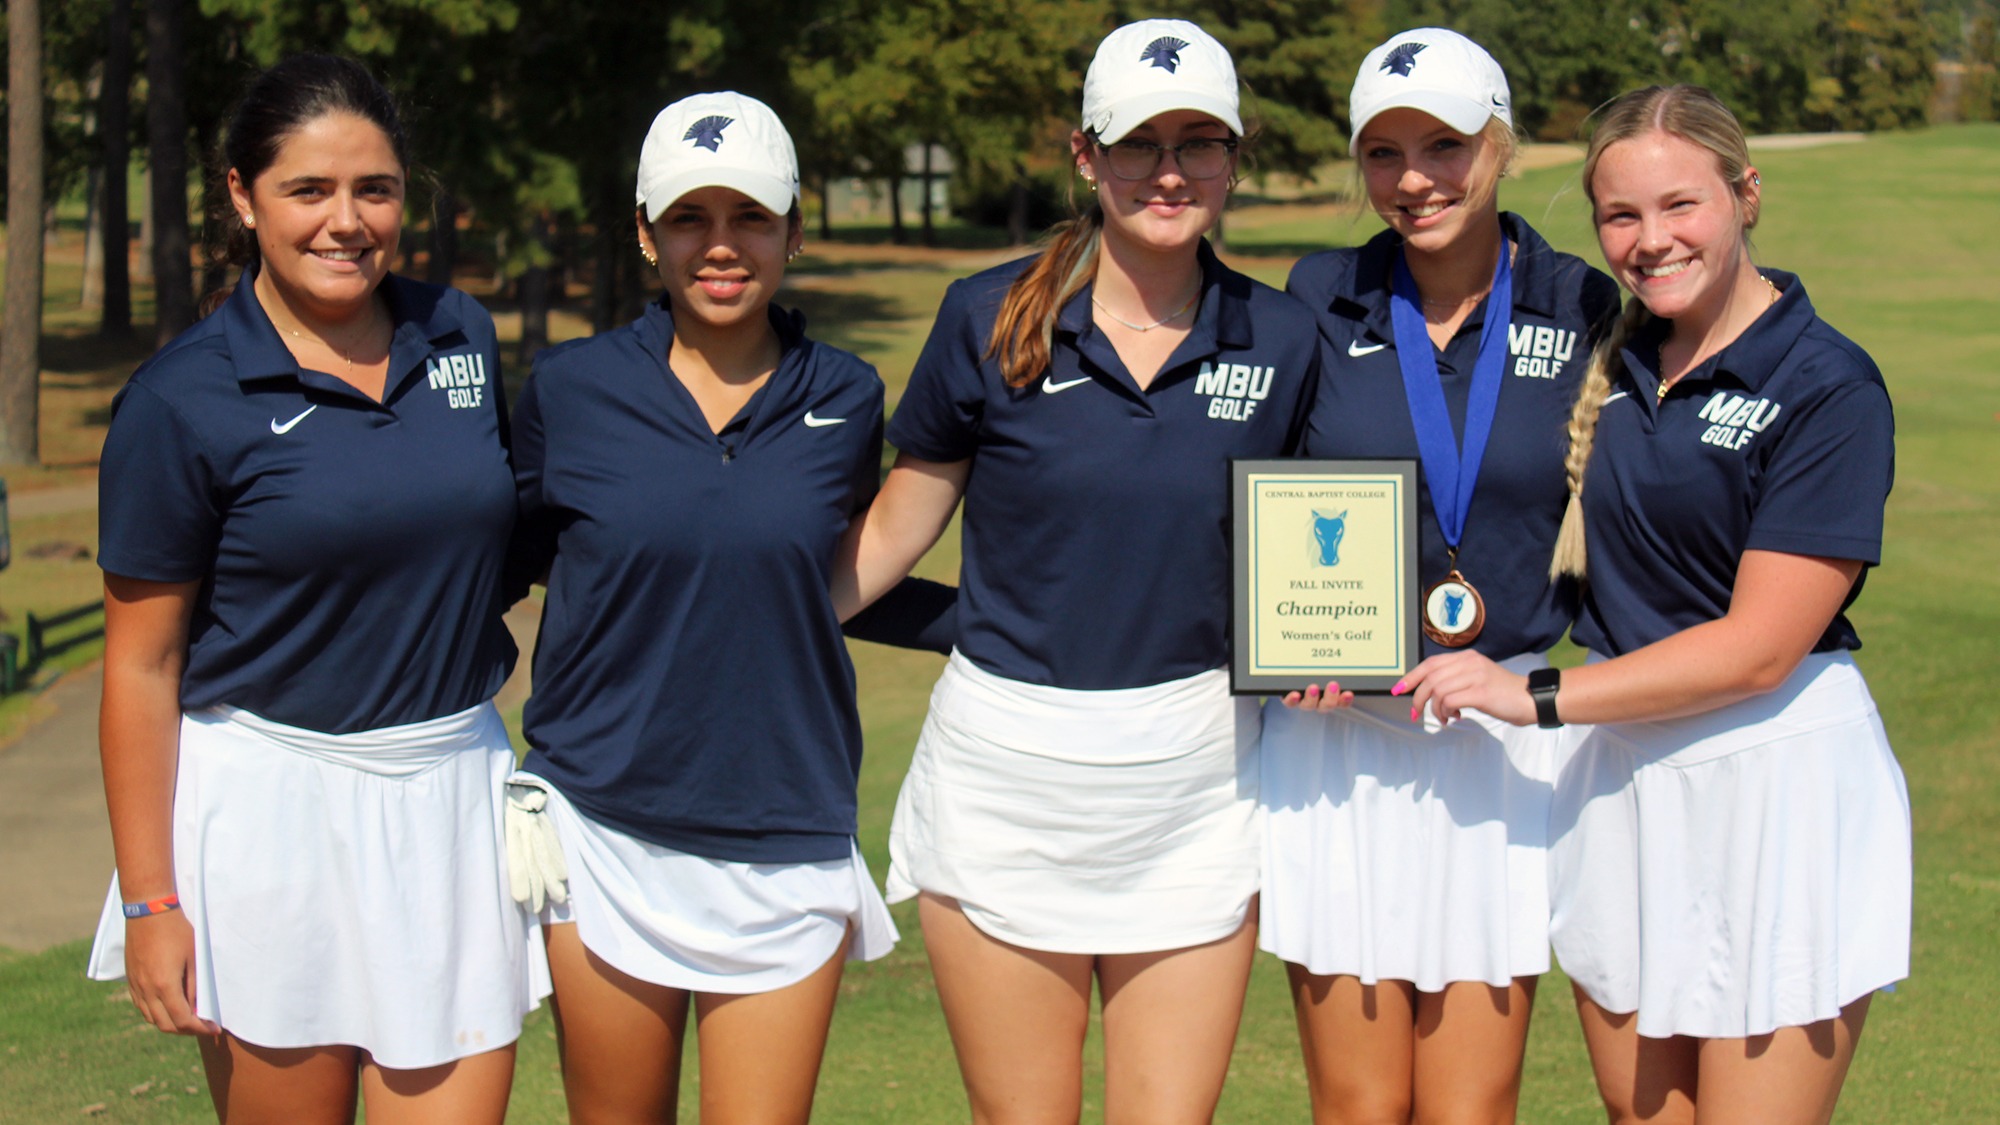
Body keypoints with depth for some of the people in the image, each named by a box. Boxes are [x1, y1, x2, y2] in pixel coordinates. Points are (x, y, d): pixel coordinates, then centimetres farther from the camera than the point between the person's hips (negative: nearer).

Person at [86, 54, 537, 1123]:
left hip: (454, 787, 4)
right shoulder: (184, 399, -8)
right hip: (270, 804, -3)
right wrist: (148, 901, -8)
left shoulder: (461, 337, 5)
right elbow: (141, 664, -6)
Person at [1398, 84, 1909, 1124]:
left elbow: (1758, 646, -16)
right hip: (1620, 779, 6)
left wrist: (1538, 695, -14)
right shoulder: (1611, 359, 10)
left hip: (1776, 786, -6)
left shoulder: (1826, 386, -11)